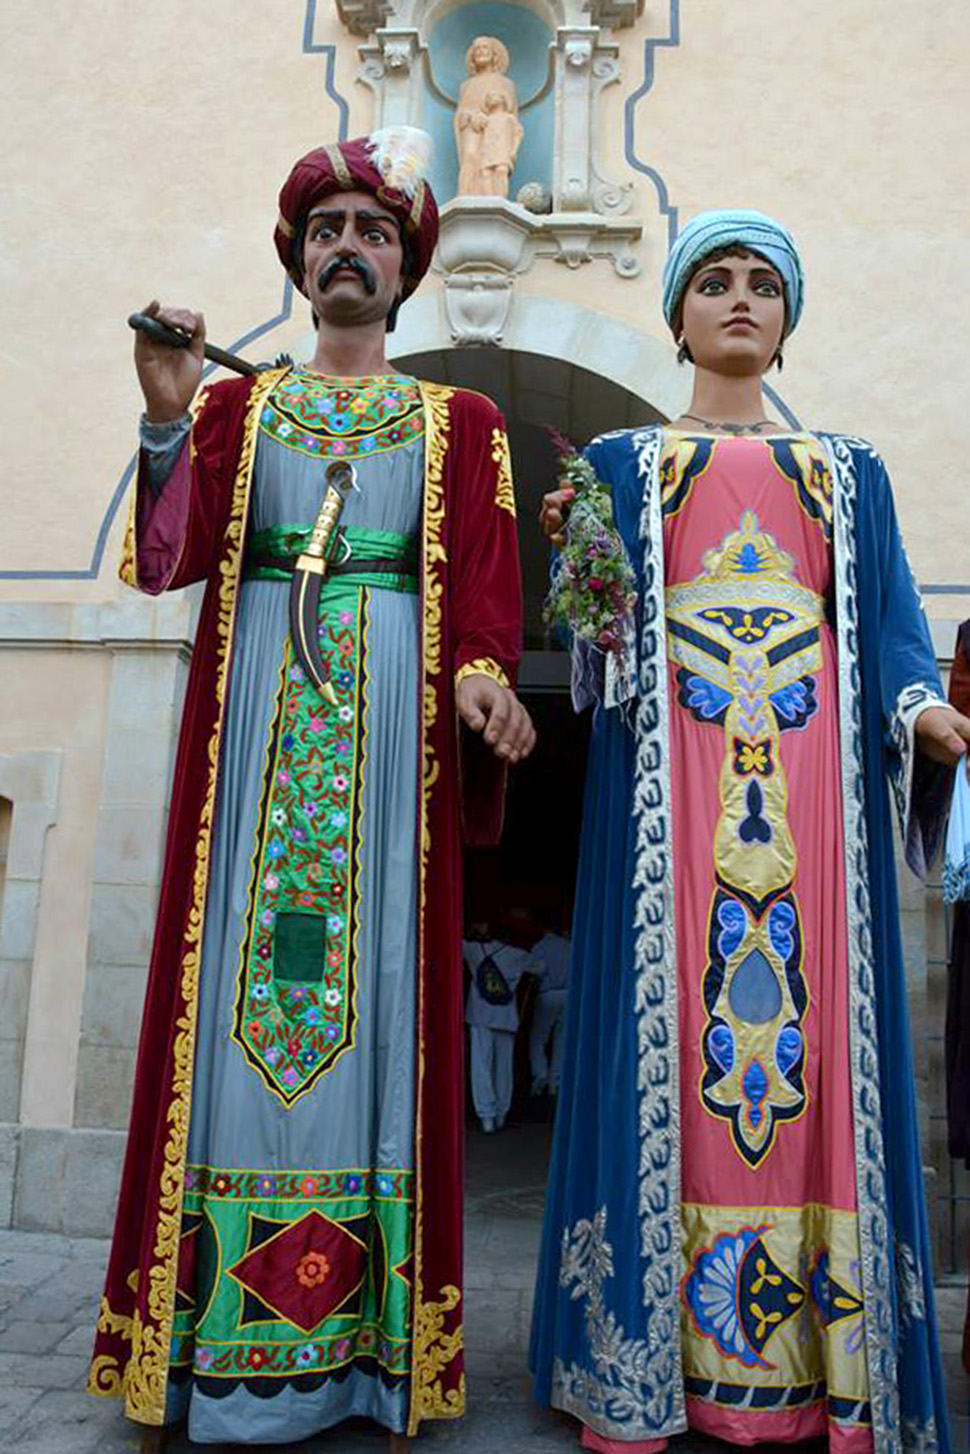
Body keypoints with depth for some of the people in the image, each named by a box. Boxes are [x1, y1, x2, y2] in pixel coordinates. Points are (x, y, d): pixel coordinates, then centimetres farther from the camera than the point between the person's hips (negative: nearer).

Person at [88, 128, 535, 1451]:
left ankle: (368, 1340, 10)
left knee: (378, 988, -2)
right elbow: (166, 561, 2)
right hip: (256, 722, 1)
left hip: (394, 728, -1)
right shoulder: (236, 408, 17)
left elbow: (484, 585, 4)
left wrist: (482, 681, -15)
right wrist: (168, 416, -10)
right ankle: (225, 1334, 11)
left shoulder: (460, 424, 15)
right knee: (242, 991, -1)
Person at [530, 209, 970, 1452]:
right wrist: (567, 554, -12)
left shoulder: (847, 470, 21)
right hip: (669, 769, -1)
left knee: (813, 1028, -1)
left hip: (809, 770, 2)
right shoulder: (623, 461, 16)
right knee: (669, 1024, -4)